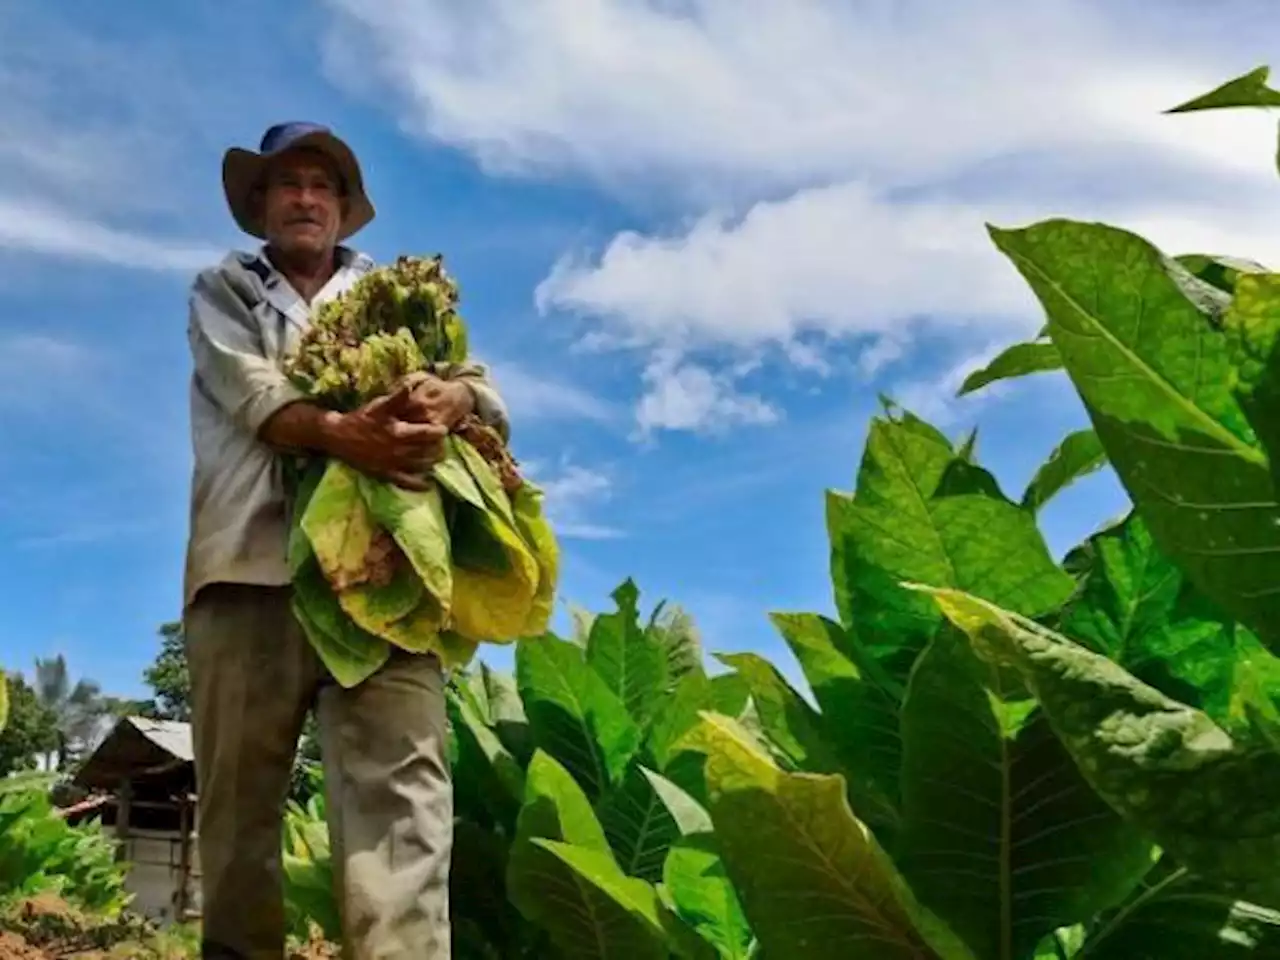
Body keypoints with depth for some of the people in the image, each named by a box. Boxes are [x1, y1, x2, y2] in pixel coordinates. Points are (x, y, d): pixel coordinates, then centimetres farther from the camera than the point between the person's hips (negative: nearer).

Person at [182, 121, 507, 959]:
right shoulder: (222, 291, 19)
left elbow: (484, 389, 11)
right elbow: (251, 391, -2)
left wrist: (444, 401, -15)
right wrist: (341, 432, -23)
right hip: (253, 563, 0)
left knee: (401, 779, -14)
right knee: (241, 788, 3)